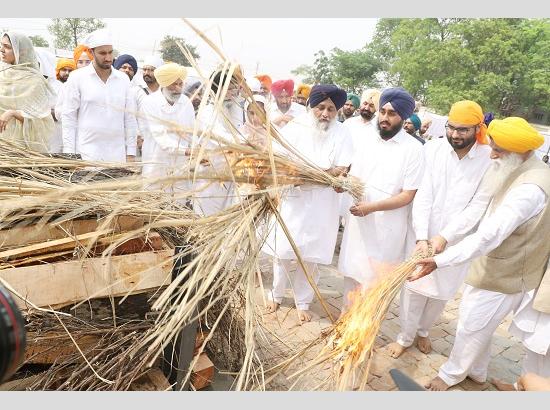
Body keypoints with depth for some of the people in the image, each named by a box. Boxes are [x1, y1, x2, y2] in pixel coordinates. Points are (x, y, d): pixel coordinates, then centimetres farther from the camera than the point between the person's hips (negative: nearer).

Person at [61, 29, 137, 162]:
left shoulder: (123, 79, 9)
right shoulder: (77, 77, 2)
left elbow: (130, 117, 9)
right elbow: (68, 117, 2)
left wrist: (131, 152, 4)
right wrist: (69, 152, -5)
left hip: (117, 154, 2)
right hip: (87, 154, -2)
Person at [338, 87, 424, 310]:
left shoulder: (414, 149, -9)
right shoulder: (366, 143, 6)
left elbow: (408, 195, -12)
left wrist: (372, 207, -20)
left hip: (387, 226, -4)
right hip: (358, 221, 5)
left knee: (376, 279, 7)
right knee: (352, 271, 16)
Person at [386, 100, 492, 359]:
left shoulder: (490, 160, -12)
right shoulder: (434, 149, -10)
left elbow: (478, 207, -12)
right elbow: (423, 196, -13)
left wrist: (445, 236, -19)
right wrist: (421, 237, -20)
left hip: (458, 241, 1)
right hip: (424, 235, 0)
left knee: (442, 291, 16)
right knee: (415, 287, 6)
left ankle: (423, 330, 42)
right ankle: (406, 336, 29)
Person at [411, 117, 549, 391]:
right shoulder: (525, 173, 3)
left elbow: (489, 236, -36)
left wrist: (440, 260, -38)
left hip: (503, 276, -9)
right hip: (497, 268, 9)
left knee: (471, 327, 9)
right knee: (478, 324, 23)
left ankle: (452, 373, 32)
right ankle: (476, 371, 44)